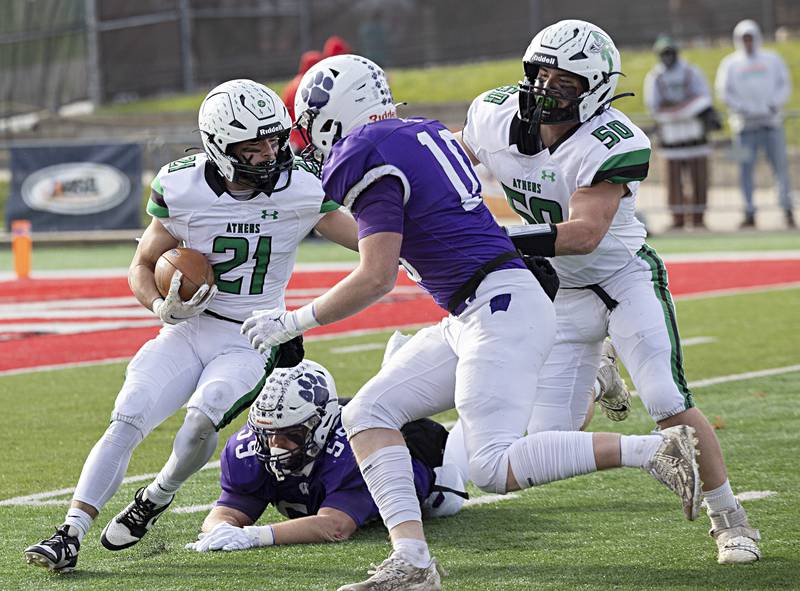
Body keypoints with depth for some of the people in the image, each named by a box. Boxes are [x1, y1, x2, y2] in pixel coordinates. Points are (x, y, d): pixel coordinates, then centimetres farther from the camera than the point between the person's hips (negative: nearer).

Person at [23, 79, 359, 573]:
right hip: (189, 329, 1)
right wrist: (163, 306, -14)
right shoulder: (183, 189, -7)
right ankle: (71, 535, -18)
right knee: (128, 418, -19)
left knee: (203, 416, -28)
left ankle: (157, 497, 0)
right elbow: (143, 267, 6)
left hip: (252, 342, -1)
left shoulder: (300, 190, -9)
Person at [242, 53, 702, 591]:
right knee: (368, 415, 6)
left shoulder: (368, 160, -11)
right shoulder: (425, 134, 16)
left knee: (495, 470, -16)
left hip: (499, 306, -10)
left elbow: (377, 278, -14)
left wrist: (293, 321, -6)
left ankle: (654, 450, -15)